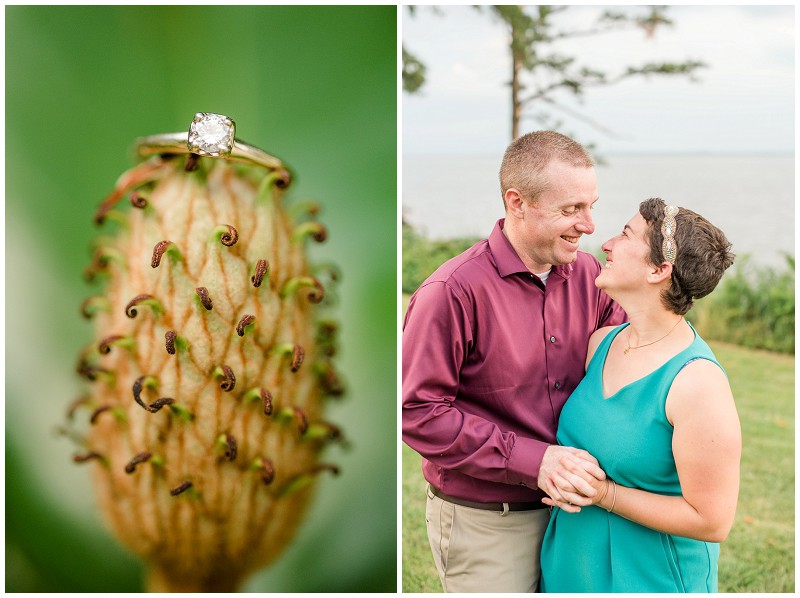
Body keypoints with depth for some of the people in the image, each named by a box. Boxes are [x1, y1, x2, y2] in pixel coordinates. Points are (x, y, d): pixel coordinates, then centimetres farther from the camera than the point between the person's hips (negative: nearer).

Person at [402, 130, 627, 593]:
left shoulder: (588, 274, 0)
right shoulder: (452, 292, -20)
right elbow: (419, 413, -20)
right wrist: (531, 460, -24)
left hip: (568, 504, 6)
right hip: (484, 522, -5)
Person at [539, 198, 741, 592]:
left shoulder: (697, 382, -23)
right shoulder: (600, 343, -2)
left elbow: (712, 522, -21)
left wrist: (605, 494, -21)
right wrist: (558, 473, -6)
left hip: (652, 577, -6)